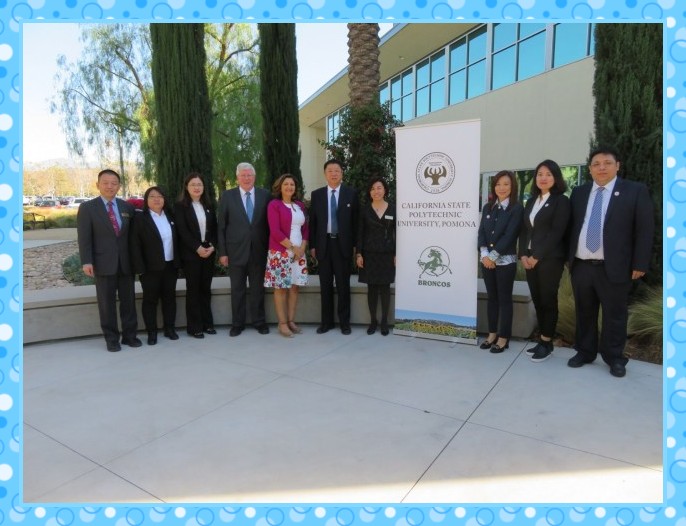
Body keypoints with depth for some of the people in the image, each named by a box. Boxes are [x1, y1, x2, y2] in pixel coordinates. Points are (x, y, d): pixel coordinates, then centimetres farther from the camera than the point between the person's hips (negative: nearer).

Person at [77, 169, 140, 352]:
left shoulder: (127, 207, 9)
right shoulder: (87, 208, 1)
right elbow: (84, 237, -5)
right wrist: (86, 261, -14)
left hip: (126, 262, 3)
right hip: (103, 263, -3)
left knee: (128, 300, 9)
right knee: (107, 303, 4)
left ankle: (130, 335, 20)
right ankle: (111, 338, 15)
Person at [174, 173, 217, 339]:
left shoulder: (209, 205, 12)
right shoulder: (180, 206, -1)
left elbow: (214, 228, 8)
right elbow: (182, 231, -10)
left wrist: (212, 246, -7)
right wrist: (197, 248, -17)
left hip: (209, 252, 4)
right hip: (190, 253, -4)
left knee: (206, 288, 9)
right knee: (193, 289, 1)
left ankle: (207, 322, 17)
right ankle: (194, 326, 7)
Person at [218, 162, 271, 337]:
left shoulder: (265, 195, 3)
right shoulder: (227, 196, 1)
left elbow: (269, 223, 4)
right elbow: (221, 226, 0)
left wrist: (270, 248, -1)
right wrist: (222, 252, -4)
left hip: (259, 250, 1)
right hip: (236, 250, 0)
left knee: (258, 289, 11)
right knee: (237, 289, 9)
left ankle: (259, 321, 24)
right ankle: (237, 323, 22)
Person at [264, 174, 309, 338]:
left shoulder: (300, 205, 12)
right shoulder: (274, 204, -5)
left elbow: (305, 229, 13)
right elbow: (275, 231, -13)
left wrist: (302, 247, -2)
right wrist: (292, 247, -13)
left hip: (299, 252, 5)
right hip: (280, 252, -5)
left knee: (294, 286, 7)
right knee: (281, 288, -1)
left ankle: (291, 321, 16)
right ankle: (282, 323, 6)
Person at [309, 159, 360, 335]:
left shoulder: (351, 193, 2)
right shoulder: (317, 194, 6)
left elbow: (355, 220, 3)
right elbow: (312, 221, 6)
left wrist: (355, 244, -2)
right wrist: (312, 245, 1)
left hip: (343, 244, -1)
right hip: (324, 243, 2)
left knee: (343, 285, 5)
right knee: (325, 285, 8)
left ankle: (344, 322, 16)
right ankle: (326, 321, 18)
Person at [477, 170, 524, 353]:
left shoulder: (517, 209, -5)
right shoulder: (487, 208, 11)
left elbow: (509, 235, -13)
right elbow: (481, 232, 4)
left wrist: (493, 256, -16)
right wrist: (484, 254, -10)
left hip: (506, 261, -5)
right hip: (487, 259, 5)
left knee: (504, 298, 2)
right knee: (491, 297, 11)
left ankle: (504, 337, 11)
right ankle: (492, 333, 22)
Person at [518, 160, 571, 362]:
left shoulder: (561, 201, -3)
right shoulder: (531, 201, 16)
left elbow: (556, 232, -12)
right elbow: (524, 229, 12)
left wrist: (537, 256, -15)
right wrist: (523, 254, -1)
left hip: (550, 259, -6)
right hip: (529, 258, 6)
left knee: (548, 300, 0)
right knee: (537, 300, 8)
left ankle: (547, 343, 10)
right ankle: (542, 340, 17)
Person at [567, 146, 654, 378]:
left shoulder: (635, 191, -1)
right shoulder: (579, 192, 10)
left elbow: (644, 230, -3)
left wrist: (639, 264, -8)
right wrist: (568, 257, 7)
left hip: (613, 267, -3)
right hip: (581, 266, 4)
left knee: (614, 315, 7)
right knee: (584, 313, 14)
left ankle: (614, 358, 23)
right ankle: (585, 352, 29)